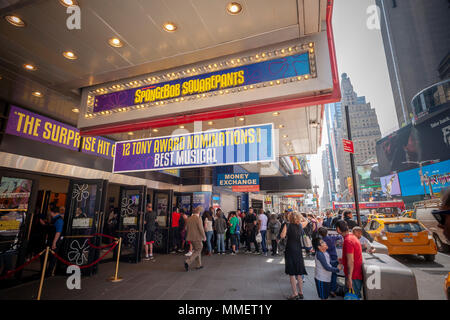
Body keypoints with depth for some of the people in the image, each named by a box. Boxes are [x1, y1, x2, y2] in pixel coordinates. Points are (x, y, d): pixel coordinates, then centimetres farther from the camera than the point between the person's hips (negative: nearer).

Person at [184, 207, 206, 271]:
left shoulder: (189, 219, 5)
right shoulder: (198, 218, -15)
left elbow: (186, 228, 9)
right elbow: (201, 229, -17)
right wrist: (204, 237, -6)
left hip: (191, 237, 7)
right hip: (197, 238, -7)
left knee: (196, 250, 19)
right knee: (197, 251, 4)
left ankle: (199, 265, 25)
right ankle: (188, 262, -12)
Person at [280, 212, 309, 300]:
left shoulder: (287, 225, -10)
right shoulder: (300, 225, 1)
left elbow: (282, 236, -14)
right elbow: (306, 221, 21)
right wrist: (299, 215, 14)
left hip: (290, 251, -4)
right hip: (298, 251, 4)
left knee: (292, 273, 4)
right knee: (299, 273, 15)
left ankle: (295, 294, 7)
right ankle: (301, 293, 24)